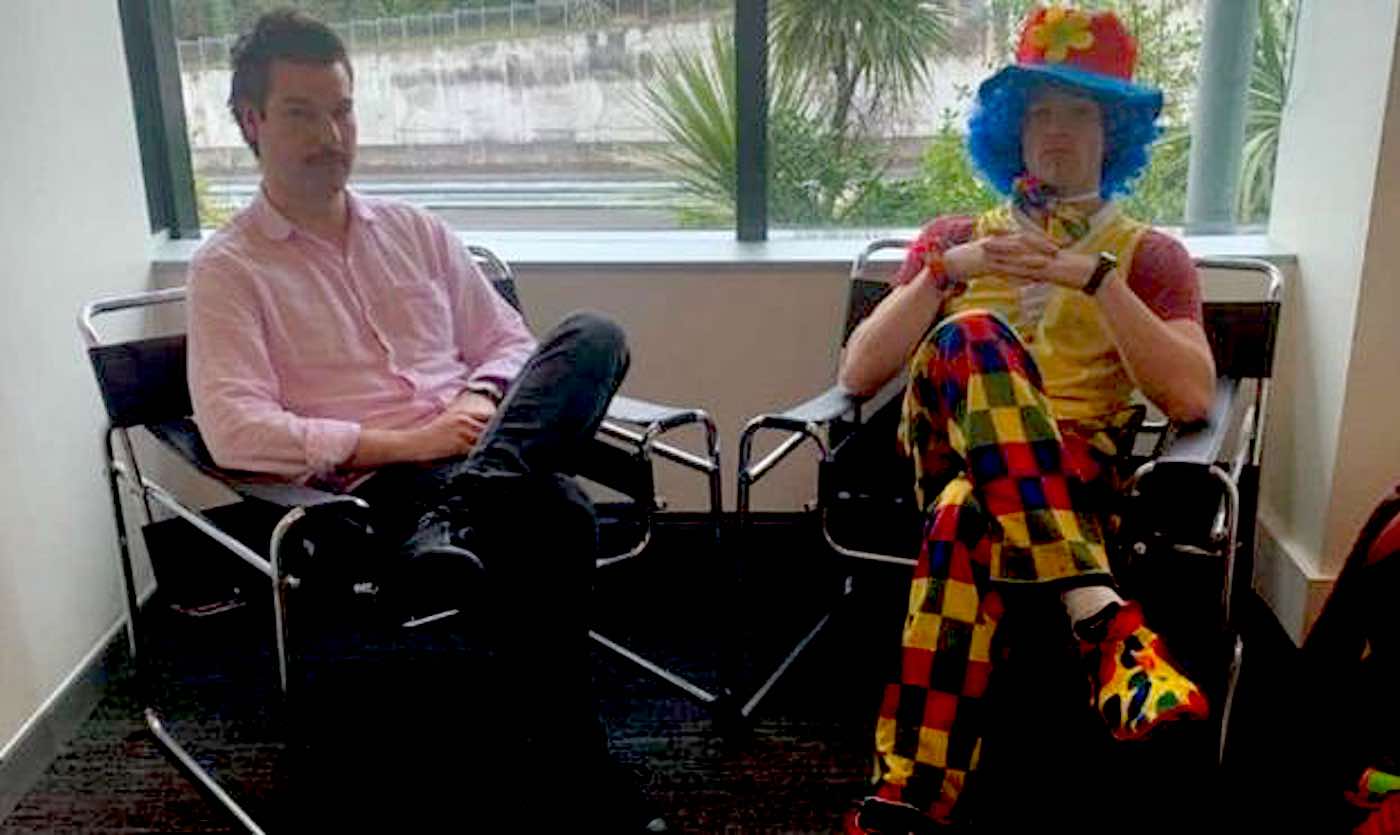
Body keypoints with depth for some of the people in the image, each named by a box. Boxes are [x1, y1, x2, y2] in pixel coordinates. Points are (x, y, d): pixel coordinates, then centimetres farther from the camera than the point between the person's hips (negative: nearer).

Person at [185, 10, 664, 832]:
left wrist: (482, 402, -5)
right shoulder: (228, 268, 3)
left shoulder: (415, 229, 18)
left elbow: (510, 340, 19)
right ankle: (565, 767, -22)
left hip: (484, 452, 6)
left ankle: (460, 518, -36)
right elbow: (236, 430, -11)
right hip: (378, 488, -5)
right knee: (552, 514, -36)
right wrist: (399, 442, -15)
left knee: (592, 336, -23)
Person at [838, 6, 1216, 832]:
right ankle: (1105, 619, -49)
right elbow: (858, 373, 8)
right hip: (952, 446, 1)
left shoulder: (1151, 254, 17)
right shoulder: (953, 235, 21)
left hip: (1077, 462, -1)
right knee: (972, 335, -37)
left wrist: (1098, 280, -11)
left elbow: (1192, 397, -2)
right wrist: (947, 271, -4)